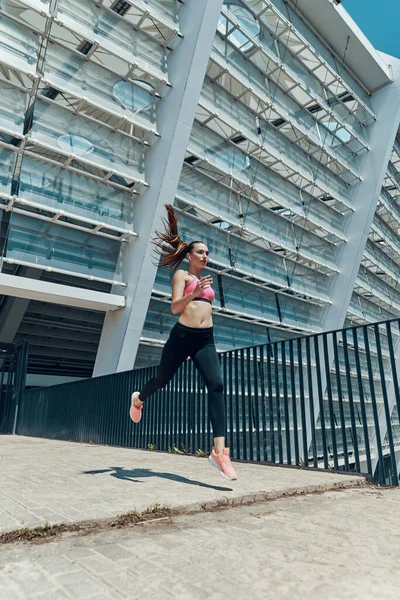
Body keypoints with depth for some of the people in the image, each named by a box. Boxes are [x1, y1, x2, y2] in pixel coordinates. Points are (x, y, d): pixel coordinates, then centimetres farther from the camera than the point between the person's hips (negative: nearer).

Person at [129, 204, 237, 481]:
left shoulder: (205, 279, 20)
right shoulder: (182, 274, 0)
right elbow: (175, 307, -15)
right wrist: (194, 293, -30)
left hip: (206, 339, 5)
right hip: (182, 336, -5)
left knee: (217, 386, -15)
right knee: (163, 379, 13)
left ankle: (219, 451, -17)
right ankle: (139, 400, 50)